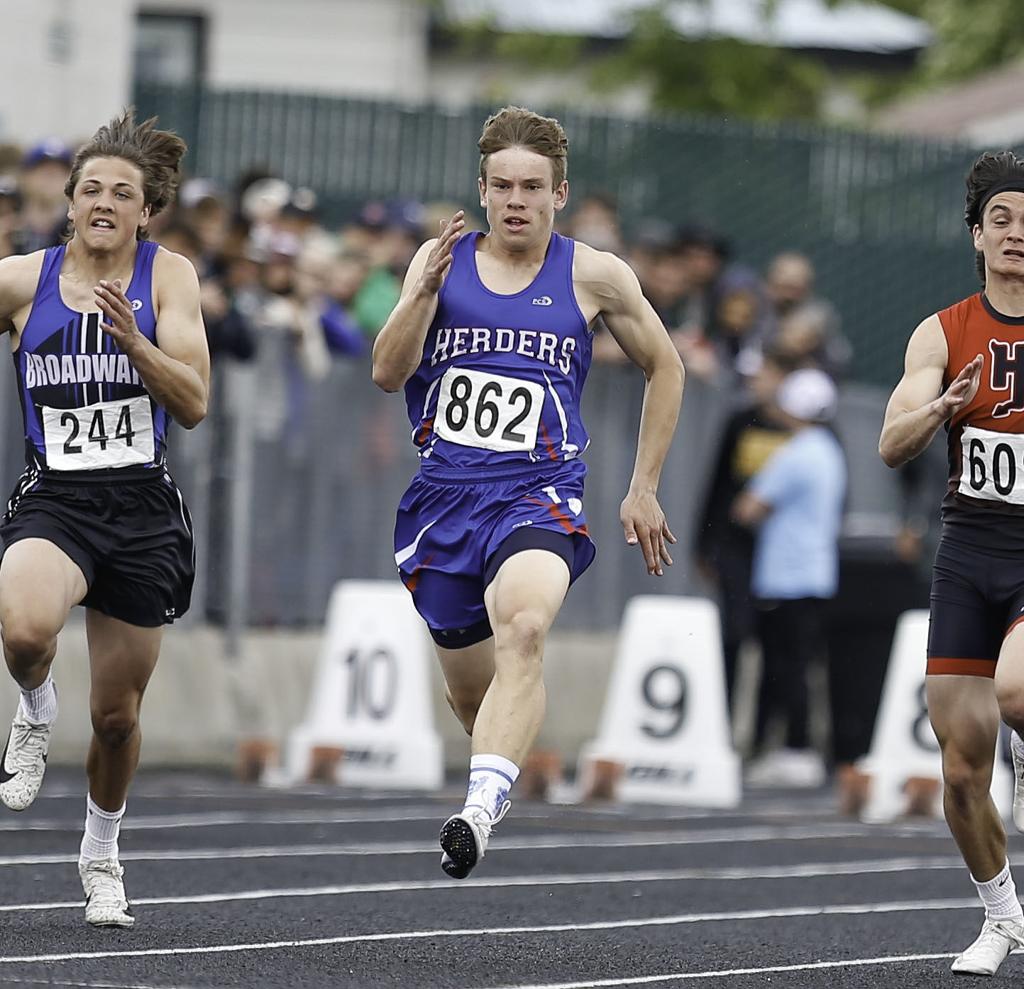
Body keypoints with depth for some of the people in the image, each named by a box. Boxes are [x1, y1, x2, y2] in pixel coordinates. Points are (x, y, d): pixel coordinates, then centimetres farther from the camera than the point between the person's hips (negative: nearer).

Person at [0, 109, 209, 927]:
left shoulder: (168, 276, 0)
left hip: (142, 511, 1)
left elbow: (193, 404, -8)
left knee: (116, 714, 9)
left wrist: (132, 338, -22)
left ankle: (102, 852, 37)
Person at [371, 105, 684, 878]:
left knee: (523, 630, -33)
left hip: (538, 495, -3)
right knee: (471, 692, 12)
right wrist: (423, 293, -19)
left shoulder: (594, 276, 2)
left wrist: (644, 490, 13)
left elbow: (664, 369, 15)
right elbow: (387, 374, -2)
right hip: (444, 494, 3)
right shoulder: (442, 259, 5)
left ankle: (482, 807, -45)